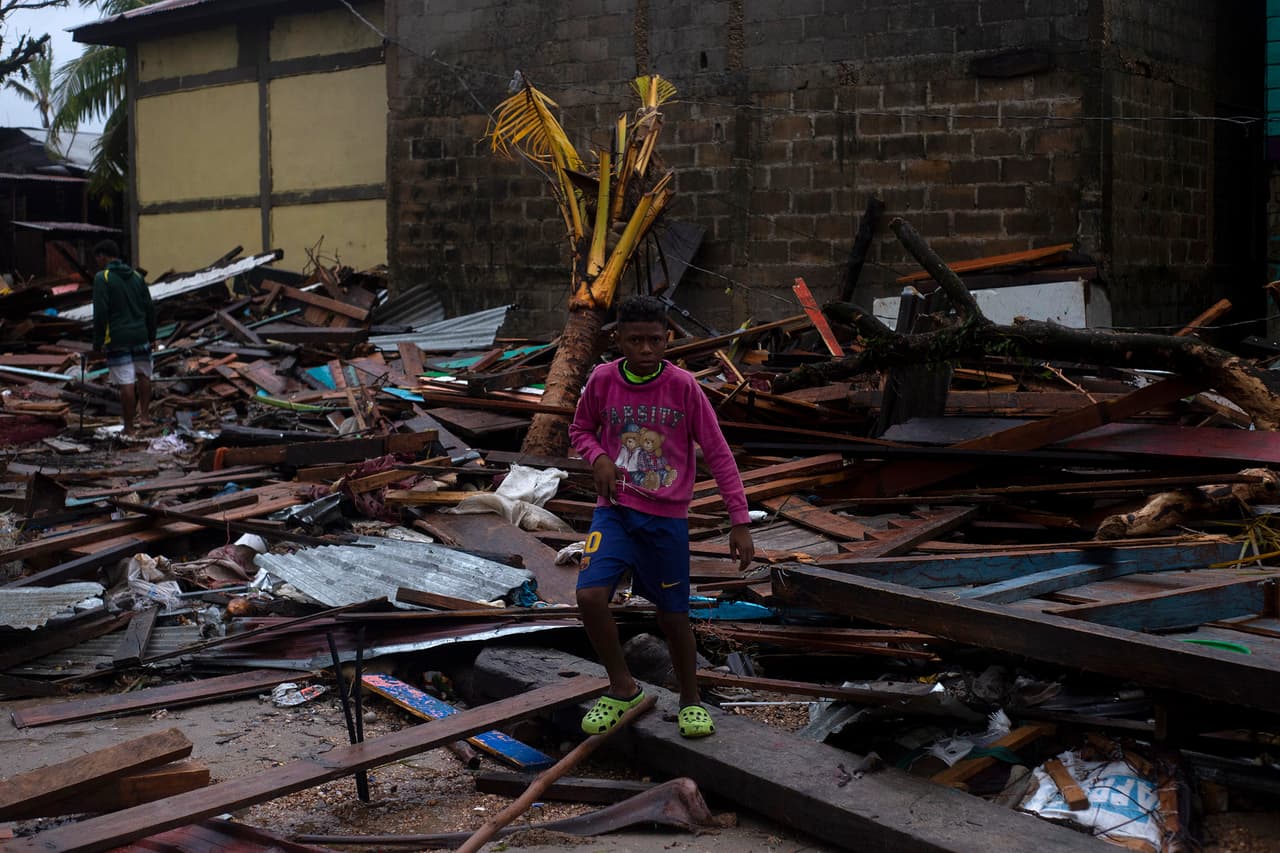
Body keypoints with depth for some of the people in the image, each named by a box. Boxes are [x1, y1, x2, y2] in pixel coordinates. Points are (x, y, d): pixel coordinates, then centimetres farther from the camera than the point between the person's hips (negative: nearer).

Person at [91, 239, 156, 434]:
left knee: (126, 383, -4)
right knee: (143, 375, 20)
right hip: (140, 336, 5)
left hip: (117, 339, -5)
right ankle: (145, 415, 17)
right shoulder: (136, 275, 11)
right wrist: (152, 336, 17)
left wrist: (98, 341, -8)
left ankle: (129, 427, 1)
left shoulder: (102, 278, -7)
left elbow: (100, 312, -13)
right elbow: (149, 308, 11)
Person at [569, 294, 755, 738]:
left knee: (673, 616, 6)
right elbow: (580, 430, 13)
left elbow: (718, 454, -7)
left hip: (667, 518, -1)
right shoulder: (602, 380, -5)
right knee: (590, 597, -19)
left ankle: (690, 701, 32)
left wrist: (740, 522, -11)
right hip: (615, 510, 1)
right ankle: (623, 688, 5)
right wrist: (598, 457, -10)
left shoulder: (683, 386, -10)